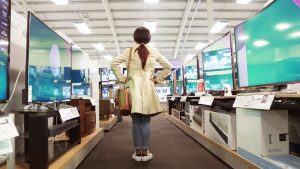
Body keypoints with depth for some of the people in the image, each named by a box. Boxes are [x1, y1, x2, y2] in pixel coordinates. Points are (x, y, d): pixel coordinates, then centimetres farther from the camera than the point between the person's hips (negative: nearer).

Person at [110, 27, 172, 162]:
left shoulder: (129, 51, 4)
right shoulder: (153, 52, 5)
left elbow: (113, 64, 0)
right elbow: (169, 66, 7)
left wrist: (122, 79, 6)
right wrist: (158, 80, 11)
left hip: (134, 88, 0)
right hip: (148, 88, 0)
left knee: (136, 121, 5)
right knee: (146, 121, 4)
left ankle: (138, 152, 11)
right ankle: (145, 151, 11)